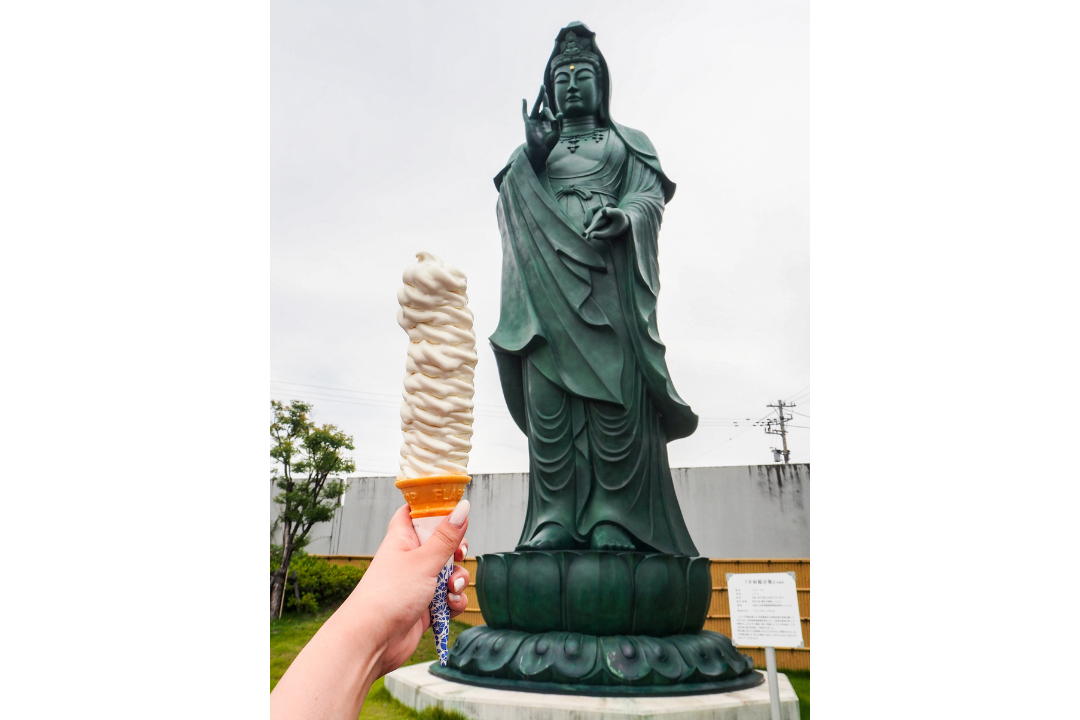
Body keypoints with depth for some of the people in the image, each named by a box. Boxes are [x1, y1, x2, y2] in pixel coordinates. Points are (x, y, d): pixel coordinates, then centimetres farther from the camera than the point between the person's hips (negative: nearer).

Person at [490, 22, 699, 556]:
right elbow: (508, 207, 16)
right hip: (549, 278, 2)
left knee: (615, 395, -17)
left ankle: (613, 521, -16)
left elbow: (653, 194, 10)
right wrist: (531, 157, 0)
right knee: (548, 397, -14)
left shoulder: (629, 142, 27)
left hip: (612, 278, -1)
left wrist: (622, 216, -14)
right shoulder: (531, 150, 31)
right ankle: (556, 520, -15)